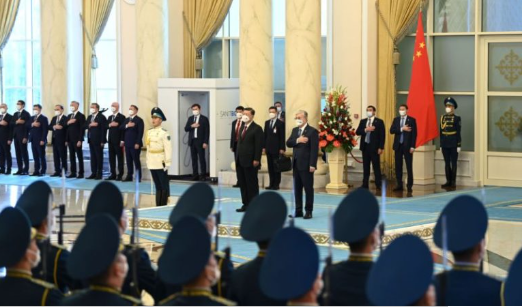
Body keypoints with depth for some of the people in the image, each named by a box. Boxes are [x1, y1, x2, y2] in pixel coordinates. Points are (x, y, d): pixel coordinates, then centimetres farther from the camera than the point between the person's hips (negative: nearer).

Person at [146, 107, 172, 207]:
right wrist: (147, 160, 13)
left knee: (164, 186, 0)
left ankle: (164, 206, 4)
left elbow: (168, 149, -14)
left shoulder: (164, 133, -11)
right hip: (152, 164, 7)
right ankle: (158, 205, 15)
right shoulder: (149, 132, 10)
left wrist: (167, 163, -17)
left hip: (161, 163, -7)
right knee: (157, 185, 11)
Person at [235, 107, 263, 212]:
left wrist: (256, 160, -18)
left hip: (250, 162, -8)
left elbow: (259, 146, -13)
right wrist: (237, 158, 13)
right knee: (243, 184, 9)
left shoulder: (257, 129, -8)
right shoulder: (242, 128, 16)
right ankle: (246, 204, 15)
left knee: (252, 184, -1)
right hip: (240, 162, 8)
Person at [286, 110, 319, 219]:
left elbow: (314, 149, -13)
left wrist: (312, 165, -19)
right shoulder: (294, 130, 14)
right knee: (297, 188, 9)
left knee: (308, 188, 0)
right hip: (296, 164, 7)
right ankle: (298, 210, 14)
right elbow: (288, 143, 3)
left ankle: (308, 211, 6)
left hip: (306, 165, -7)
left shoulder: (312, 131, -8)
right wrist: (297, 140, -16)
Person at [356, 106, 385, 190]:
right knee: (365, 166, 7)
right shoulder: (362, 121, 13)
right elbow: (357, 132, 4)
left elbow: (382, 135, -5)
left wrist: (381, 147, -11)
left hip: (374, 147, -4)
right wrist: (365, 130, -14)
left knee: (376, 166, -3)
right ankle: (365, 184, 10)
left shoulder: (379, 122, 0)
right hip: (365, 146, 4)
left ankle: (378, 185, -1)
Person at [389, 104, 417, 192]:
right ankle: (399, 185, 10)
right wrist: (401, 129, -16)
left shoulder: (412, 120, -1)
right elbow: (391, 131, -3)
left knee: (409, 166, -2)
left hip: (407, 145, -4)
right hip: (398, 145, 4)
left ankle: (409, 185, 1)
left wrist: (412, 146, -12)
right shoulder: (396, 119, 10)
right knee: (398, 166, 4)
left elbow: (414, 134, -5)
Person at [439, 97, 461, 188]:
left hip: (453, 144, -4)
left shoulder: (457, 118, -3)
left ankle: (453, 182, 4)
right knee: (447, 163, 7)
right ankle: (448, 181, 11)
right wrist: (441, 145, 8)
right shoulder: (442, 118, 8)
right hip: (445, 144, 4)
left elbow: (458, 133, -5)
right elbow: (441, 132, 10)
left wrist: (459, 145, -9)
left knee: (453, 163, 1)